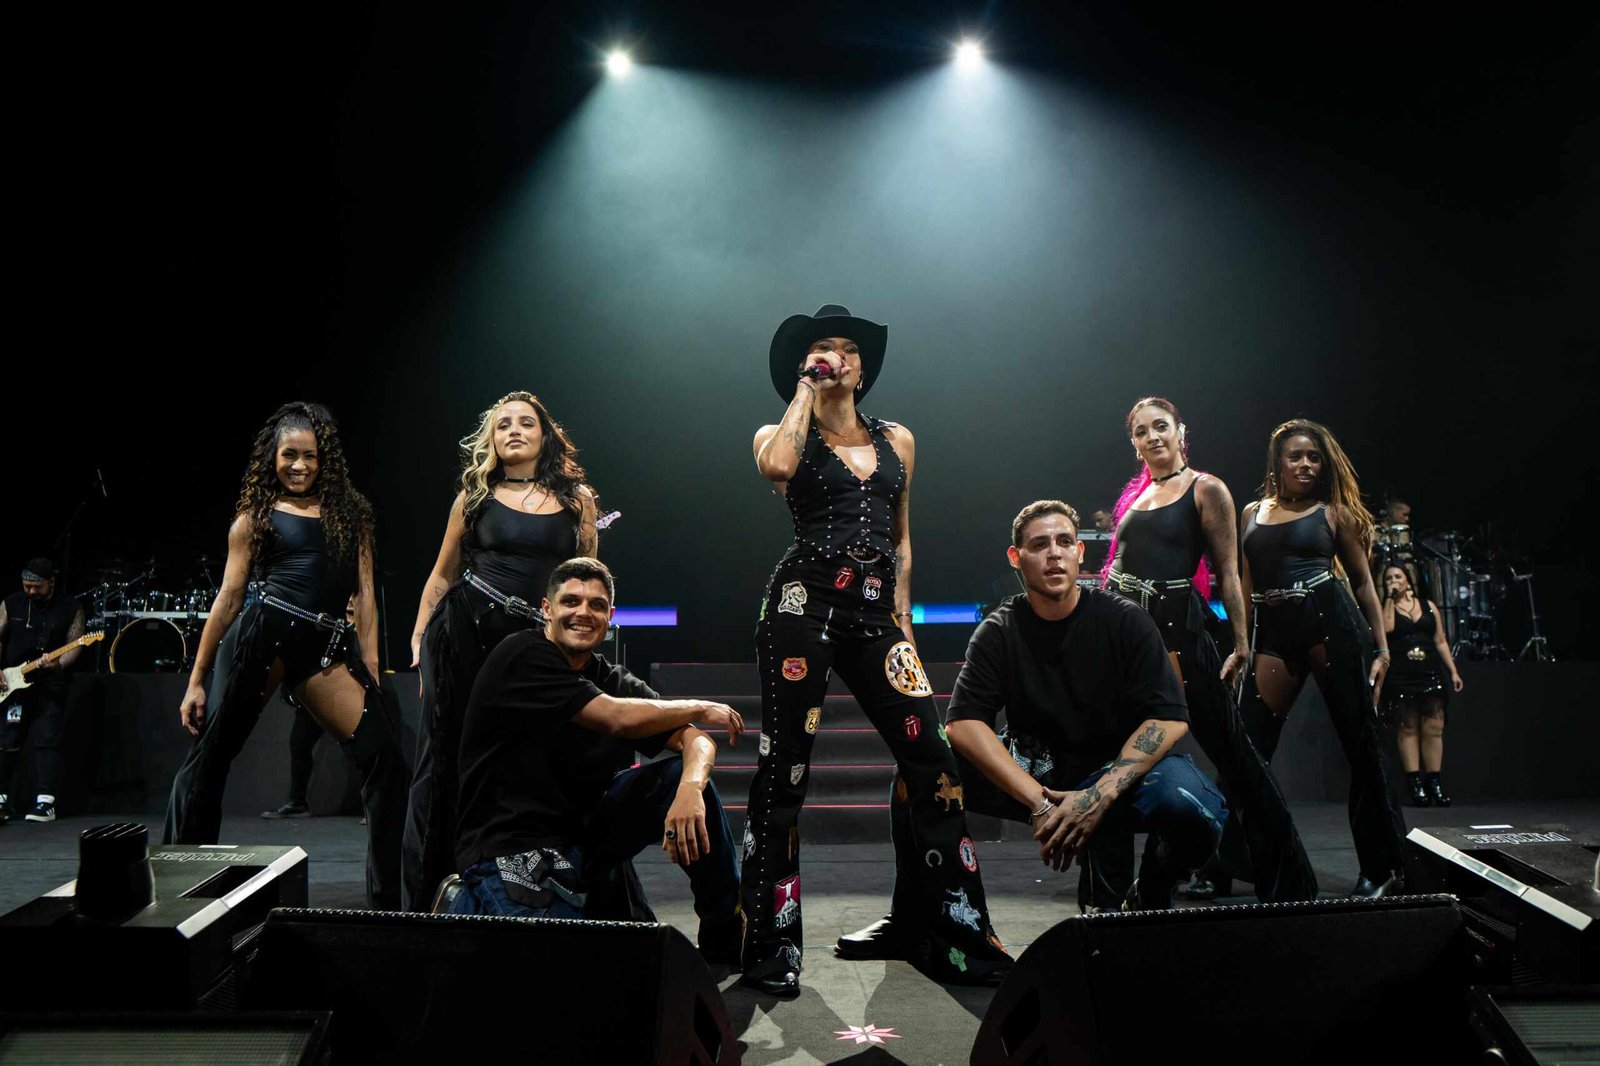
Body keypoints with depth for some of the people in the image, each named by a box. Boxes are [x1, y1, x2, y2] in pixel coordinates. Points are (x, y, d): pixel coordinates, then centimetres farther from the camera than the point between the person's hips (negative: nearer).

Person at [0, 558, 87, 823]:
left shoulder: (70, 609, 1)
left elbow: (75, 644, -2)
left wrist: (59, 664, -21)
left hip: (51, 686, -2)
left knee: (47, 741, -5)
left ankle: (45, 802, -3)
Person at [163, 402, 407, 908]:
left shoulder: (350, 512, 15)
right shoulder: (255, 518, 11)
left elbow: (365, 593, 11)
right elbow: (228, 597, 9)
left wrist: (371, 671, 4)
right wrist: (197, 680, 7)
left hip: (326, 648, 2)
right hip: (264, 634, -1)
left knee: (383, 756, -8)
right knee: (211, 753, 1)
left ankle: (390, 898, 0)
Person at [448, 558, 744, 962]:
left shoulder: (614, 681, 6)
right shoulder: (522, 656, -14)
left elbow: (695, 741, -4)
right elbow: (618, 719, -24)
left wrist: (690, 787, -27)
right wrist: (700, 709, -9)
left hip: (582, 829, 7)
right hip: (510, 845, -7)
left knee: (685, 777, -10)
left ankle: (727, 940, 4)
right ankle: (467, 905, 4)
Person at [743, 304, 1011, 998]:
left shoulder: (897, 441, 19)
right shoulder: (780, 436, 7)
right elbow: (777, 467, -19)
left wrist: (903, 616, 12)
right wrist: (806, 388, -5)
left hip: (877, 610, 4)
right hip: (804, 602, -4)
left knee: (930, 759, -2)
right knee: (785, 767, -2)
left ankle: (936, 927, 15)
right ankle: (771, 947, 9)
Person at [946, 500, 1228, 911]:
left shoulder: (1124, 619, -6)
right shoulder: (998, 632, -4)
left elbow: (1170, 719, -14)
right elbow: (963, 723, -17)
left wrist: (1100, 795, -28)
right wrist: (1040, 804, -29)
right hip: (1035, 773, 0)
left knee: (1191, 808, -34)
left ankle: (1149, 899, 0)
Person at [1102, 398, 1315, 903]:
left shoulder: (1206, 489, 1)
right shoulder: (1134, 494, 16)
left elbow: (1227, 571, -4)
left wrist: (1241, 643, -10)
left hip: (1175, 624, -6)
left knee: (1229, 746, -2)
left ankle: (1285, 876, 12)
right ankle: (1111, 885, 20)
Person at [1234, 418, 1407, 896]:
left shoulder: (1333, 511, 8)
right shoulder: (1254, 513, 16)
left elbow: (1362, 580, 10)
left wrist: (1383, 645, 3)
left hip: (1330, 622, -2)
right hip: (1273, 634, 3)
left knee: (1359, 741, 1)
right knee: (1248, 747, -1)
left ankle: (1383, 867, 12)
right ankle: (1218, 860, 7)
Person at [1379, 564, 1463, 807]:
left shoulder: (1428, 605, 15)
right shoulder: (1385, 607, 9)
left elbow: (1440, 641, 14)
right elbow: (1386, 628, -13)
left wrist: (1453, 671, 7)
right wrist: (1390, 599, -5)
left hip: (1430, 674, 2)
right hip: (1400, 676, -2)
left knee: (1434, 728, -3)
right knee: (1407, 729, -2)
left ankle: (1434, 784, 0)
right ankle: (1415, 785, -2)